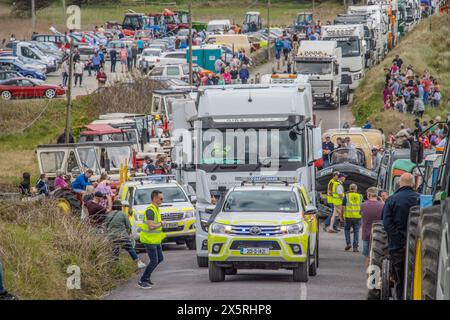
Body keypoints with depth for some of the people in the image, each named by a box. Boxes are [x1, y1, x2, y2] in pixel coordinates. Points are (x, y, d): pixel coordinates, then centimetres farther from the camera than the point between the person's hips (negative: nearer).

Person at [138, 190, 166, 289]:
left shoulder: (156, 209, 11)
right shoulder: (150, 210, -22)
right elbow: (151, 226, -31)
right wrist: (161, 224, -15)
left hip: (155, 239, 10)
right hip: (149, 239, -10)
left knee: (160, 258, 17)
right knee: (154, 261, -8)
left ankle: (147, 277, 27)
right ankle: (142, 281, 0)